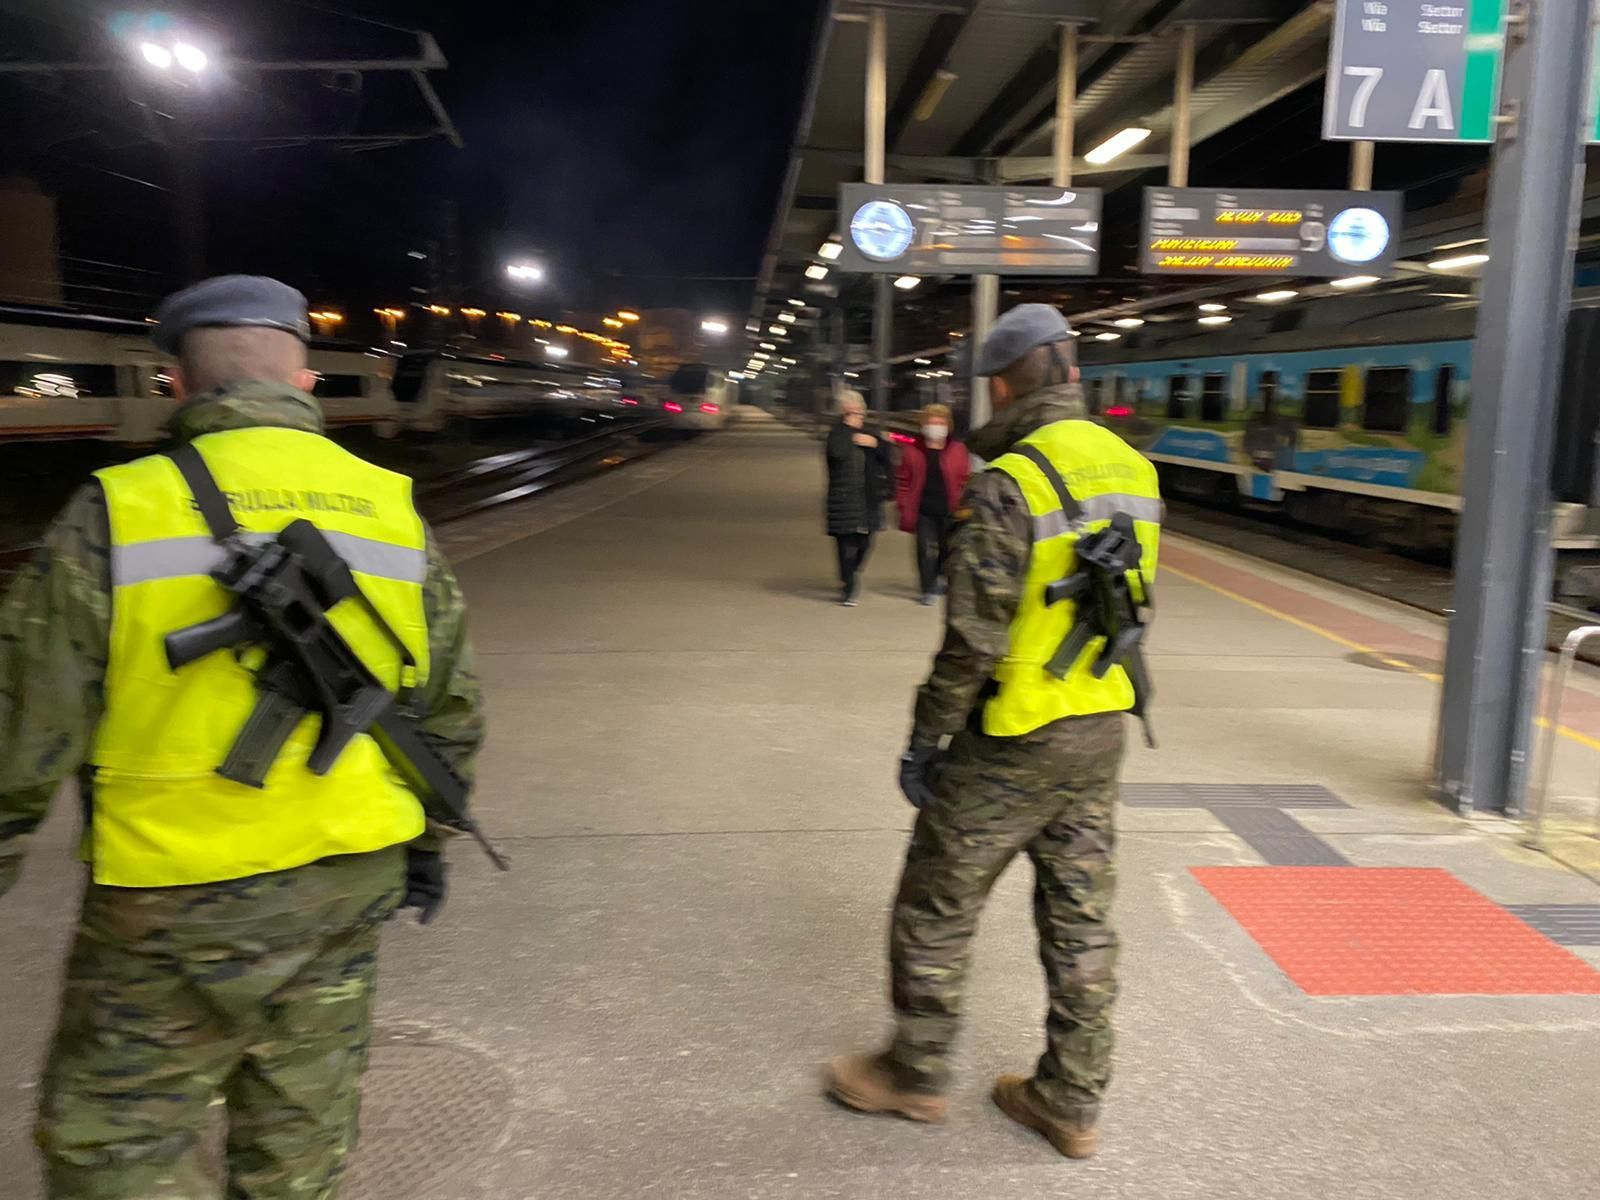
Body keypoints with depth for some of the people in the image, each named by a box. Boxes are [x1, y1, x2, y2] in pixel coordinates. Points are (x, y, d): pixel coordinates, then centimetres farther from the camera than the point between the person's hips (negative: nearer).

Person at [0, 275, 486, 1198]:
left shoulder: (116, 514, -13)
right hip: (351, 884, 4)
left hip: (174, 905, -4)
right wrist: (426, 841, 21)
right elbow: (453, 708, 8)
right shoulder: (394, 509, 0)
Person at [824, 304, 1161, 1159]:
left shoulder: (1009, 484, -21)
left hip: (1013, 743, -7)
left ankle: (915, 1076, 28)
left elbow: (972, 639, -21)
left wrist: (926, 740, -10)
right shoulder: (1134, 470, 4)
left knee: (935, 910, 11)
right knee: (1080, 919, 16)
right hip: (1101, 735, 8)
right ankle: (1070, 1100, 29)